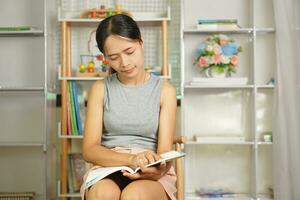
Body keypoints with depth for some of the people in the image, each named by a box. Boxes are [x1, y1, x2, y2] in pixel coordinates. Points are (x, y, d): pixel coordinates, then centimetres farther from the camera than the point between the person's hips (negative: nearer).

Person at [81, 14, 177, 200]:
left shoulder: (164, 90, 4)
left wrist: (157, 170, -29)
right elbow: (89, 150, -3)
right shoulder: (100, 89, 7)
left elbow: (165, 152, -3)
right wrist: (132, 159, -23)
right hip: (108, 170, 1)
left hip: (152, 176, 0)